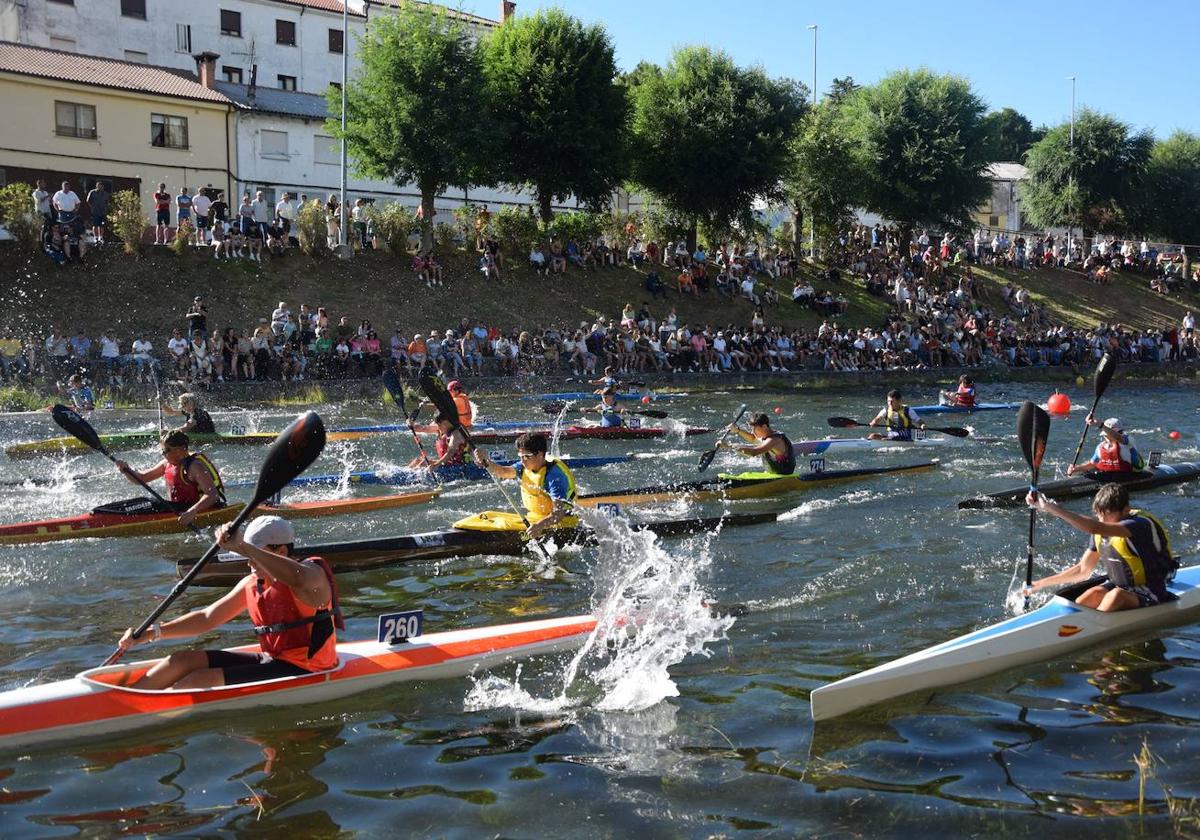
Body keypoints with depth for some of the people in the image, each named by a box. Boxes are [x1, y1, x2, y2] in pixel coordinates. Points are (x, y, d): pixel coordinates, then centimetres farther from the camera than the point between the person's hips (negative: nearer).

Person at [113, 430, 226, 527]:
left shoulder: (195, 466, -17)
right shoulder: (167, 463, 9)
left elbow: (212, 495, -28)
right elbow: (141, 478, 14)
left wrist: (192, 512, -42)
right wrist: (127, 470, -7)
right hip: (176, 508, 9)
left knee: (154, 505, -22)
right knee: (142, 502, 1)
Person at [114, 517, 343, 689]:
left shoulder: (313, 574, -15)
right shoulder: (252, 584, 10)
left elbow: (301, 579, -42)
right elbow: (207, 618, 15)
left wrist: (241, 547, -40)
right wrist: (151, 634, 5)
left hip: (303, 672, -9)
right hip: (270, 660, 9)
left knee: (201, 681, -19)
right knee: (183, 660, 1)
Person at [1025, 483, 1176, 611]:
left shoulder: (1140, 525, -25)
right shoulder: (1101, 533, 0)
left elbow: (1095, 528, -42)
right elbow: (1082, 569, 10)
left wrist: (1049, 507, -45)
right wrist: (1042, 583, 4)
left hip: (1149, 594, -7)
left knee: (1117, 595, -34)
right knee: (1094, 593, -22)